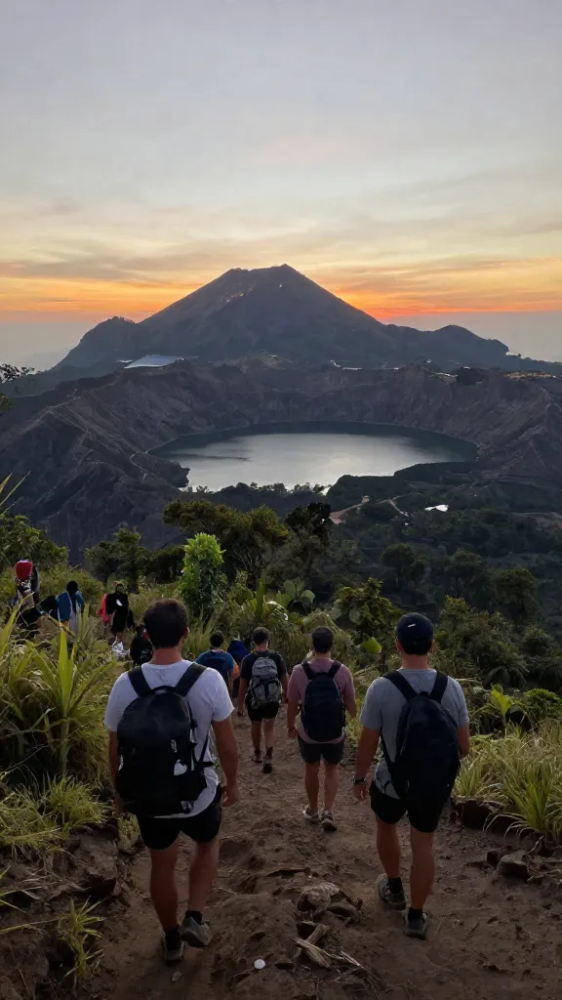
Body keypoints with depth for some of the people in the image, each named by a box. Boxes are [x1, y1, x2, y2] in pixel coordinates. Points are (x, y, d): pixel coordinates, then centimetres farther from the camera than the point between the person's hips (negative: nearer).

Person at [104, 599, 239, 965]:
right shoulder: (208, 679, -20)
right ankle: (195, 918, 21)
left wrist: (120, 792, 13)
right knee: (208, 845, 31)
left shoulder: (125, 684, -15)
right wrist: (232, 782, 7)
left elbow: (116, 749, -4)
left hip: (148, 798, 2)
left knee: (162, 866, 25)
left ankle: (172, 940, 43)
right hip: (198, 794, -1)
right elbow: (227, 744, -11)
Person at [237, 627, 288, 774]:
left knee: (256, 726, 20)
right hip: (272, 700, 1)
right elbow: (284, 679, -2)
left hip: (254, 700, -1)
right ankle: (268, 755, -6)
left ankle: (257, 754, 37)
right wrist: (286, 694, 14)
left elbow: (243, 685, -11)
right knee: (269, 727, 13)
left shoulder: (248, 660, -14)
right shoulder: (276, 657, -9)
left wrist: (240, 704, -1)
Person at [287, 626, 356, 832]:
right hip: (335, 734, 0)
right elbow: (351, 704, -5)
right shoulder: (343, 671, -18)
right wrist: (354, 715, 19)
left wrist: (290, 726, 11)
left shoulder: (299, 672, -18)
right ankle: (328, 812, 11)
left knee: (311, 769, 23)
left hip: (307, 733, 0)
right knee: (332, 770, 23)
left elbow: (292, 705, -8)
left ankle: (313, 811, 39)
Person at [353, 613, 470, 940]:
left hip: (392, 782, -1)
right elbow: (464, 746, -5)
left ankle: (394, 888, 46)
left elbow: (368, 743, -14)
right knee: (423, 845, 19)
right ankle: (417, 916, 32)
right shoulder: (452, 687, -15)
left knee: (386, 826, 28)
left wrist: (360, 778, 3)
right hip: (435, 784, 2)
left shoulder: (382, 688, -23)